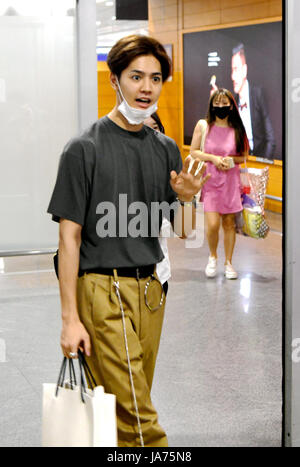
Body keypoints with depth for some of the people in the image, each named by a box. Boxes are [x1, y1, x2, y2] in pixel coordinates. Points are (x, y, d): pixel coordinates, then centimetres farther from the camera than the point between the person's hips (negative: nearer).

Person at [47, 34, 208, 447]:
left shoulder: (165, 148, 11)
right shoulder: (84, 148, -6)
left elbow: (182, 231, 14)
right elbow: (69, 236, -7)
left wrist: (186, 198, -10)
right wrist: (70, 318, -10)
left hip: (151, 289, 6)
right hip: (102, 288, -5)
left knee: (127, 409, 10)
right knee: (138, 417, -8)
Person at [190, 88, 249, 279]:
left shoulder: (237, 129, 3)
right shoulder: (203, 126, 0)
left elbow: (244, 156, 10)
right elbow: (193, 151, 2)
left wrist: (231, 159, -10)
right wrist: (213, 158, -12)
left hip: (231, 181, 1)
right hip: (210, 180, -1)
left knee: (229, 223, 5)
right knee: (213, 224, -10)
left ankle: (229, 262, 20)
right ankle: (213, 257, 18)